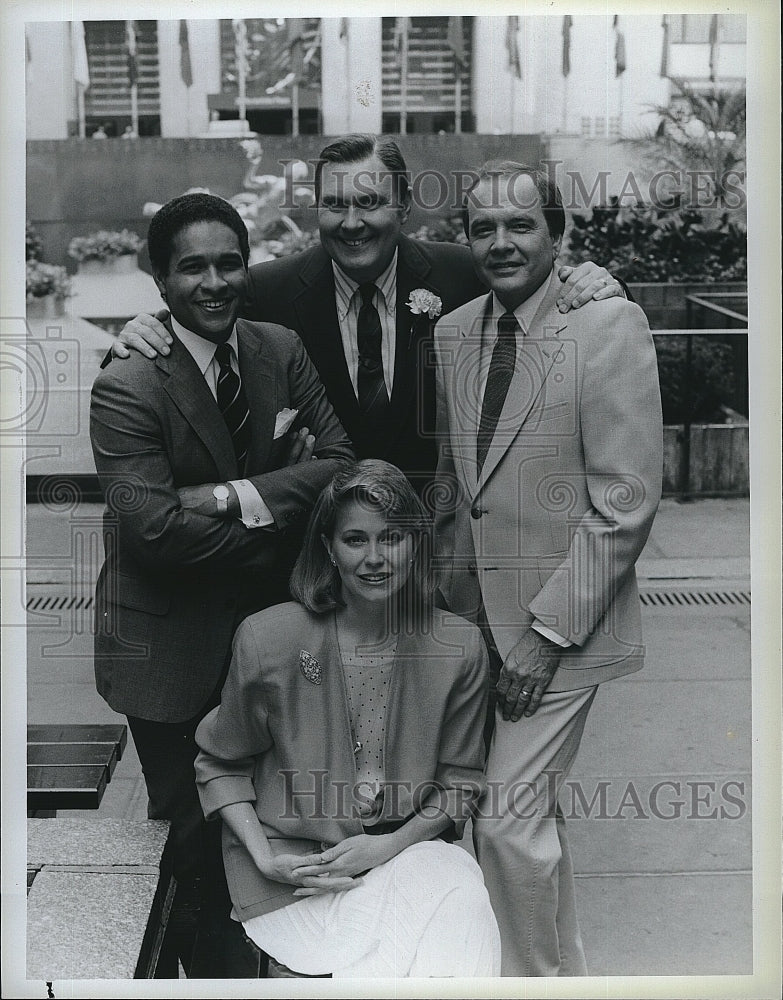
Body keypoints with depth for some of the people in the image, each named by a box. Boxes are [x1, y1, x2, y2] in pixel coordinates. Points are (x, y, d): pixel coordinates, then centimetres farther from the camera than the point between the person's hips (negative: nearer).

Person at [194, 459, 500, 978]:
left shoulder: (459, 647, -4)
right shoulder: (268, 639, -9)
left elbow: (460, 781, 5)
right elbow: (220, 762, 5)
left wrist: (388, 846, -11)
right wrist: (264, 857, -8)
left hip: (409, 849, 3)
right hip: (295, 863, -3)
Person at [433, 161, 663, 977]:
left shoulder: (611, 325, -12)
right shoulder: (451, 334, 6)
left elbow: (626, 500, -15)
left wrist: (549, 628, -16)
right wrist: (447, 587, 9)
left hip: (557, 625, -6)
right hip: (473, 617, 6)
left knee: (508, 819, -5)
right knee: (528, 811, 17)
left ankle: (533, 975, 20)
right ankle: (563, 967, 38)